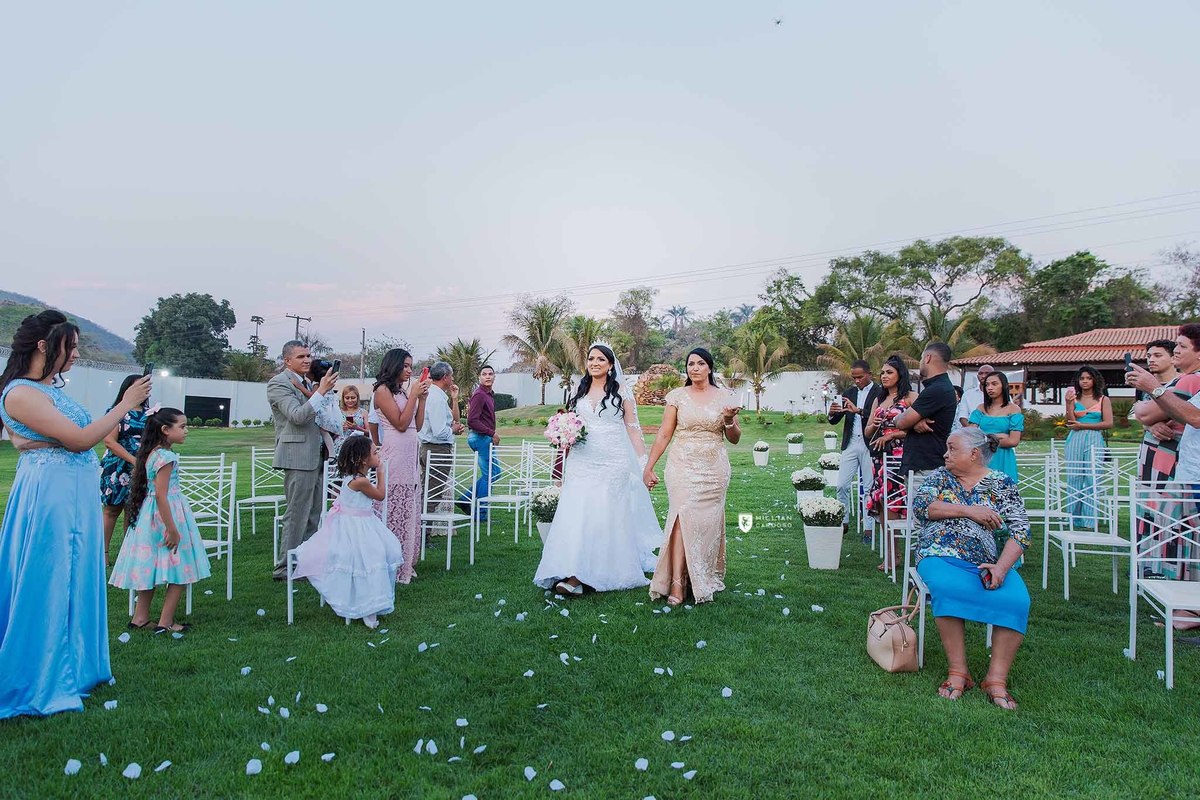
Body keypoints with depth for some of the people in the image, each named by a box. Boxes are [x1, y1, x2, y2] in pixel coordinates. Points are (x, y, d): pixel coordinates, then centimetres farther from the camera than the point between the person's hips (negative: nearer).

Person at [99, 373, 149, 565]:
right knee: (112, 510, 2)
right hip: (118, 468, -4)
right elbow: (109, 441, -11)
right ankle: (103, 551, 10)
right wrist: (133, 460, -17)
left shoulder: (148, 413, 11)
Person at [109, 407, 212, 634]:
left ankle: (140, 617, 25)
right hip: (166, 515, -9)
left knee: (151, 567, 17)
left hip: (148, 516, 9)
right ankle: (165, 622, 5)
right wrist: (172, 529, -22)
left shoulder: (149, 453, 9)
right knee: (179, 572, 0)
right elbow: (161, 495, -23)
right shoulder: (166, 457, -20)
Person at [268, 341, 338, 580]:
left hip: (315, 456, 9)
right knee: (297, 514, -4)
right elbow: (297, 416, -21)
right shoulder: (279, 383, -9)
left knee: (314, 514, 14)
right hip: (297, 456, -9)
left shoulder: (308, 383, 16)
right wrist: (321, 391, -25)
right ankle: (286, 568, 5)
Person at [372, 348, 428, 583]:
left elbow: (417, 425, 14)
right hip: (394, 455, -8)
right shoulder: (383, 390, -5)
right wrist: (414, 396, -9)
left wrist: (422, 398, 8)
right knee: (394, 510, -5)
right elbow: (401, 424, -13)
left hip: (410, 455, 8)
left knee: (409, 509, 10)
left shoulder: (404, 391, 16)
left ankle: (405, 564, 18)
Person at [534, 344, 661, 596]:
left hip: (613, 462, -3)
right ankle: (575, 576, -7)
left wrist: (643, 462, -3)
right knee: (576, 514, -6)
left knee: (608, 516, -2)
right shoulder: (579, 391, 13)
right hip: (582, 461, 3)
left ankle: (609, 572, 8)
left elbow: (632, 428, 2)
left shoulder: (621, 390, 3)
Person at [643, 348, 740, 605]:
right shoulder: (677, 396, 3)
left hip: (714, 468, 1)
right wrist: (649, 466, -3)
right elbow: (664, 434, 3)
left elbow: (734, 439, 10)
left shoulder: (725, 396, 6)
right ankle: (677, 584, -14)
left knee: (708, 521, 4)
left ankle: (705, 579, 21)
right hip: (683, 466, -1)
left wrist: (729, 420, -10)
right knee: (682, 517, -13)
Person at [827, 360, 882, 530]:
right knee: (842, 485, 3)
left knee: (870, 487, 2)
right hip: (850, 445, 5)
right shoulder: (848, 393, 11)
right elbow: (834, 421, 9)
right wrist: (832, 413, -13)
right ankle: (843, 522, 12)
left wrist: (859, 411, -29)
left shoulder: (879, 393, -5)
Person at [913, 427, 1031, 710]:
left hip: (991, 563, 1)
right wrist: (967, 510, -11)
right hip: (942, 559, -1)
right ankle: (957, 673, -25)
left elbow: (1020, 531, 0)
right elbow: (919, 505, -4)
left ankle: (997, 679, -21)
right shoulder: (939, 476, 14)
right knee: (947, 589, -34)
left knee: (1016, 600, -29)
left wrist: (1001, 567, -16)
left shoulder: (1002, 483, 9)